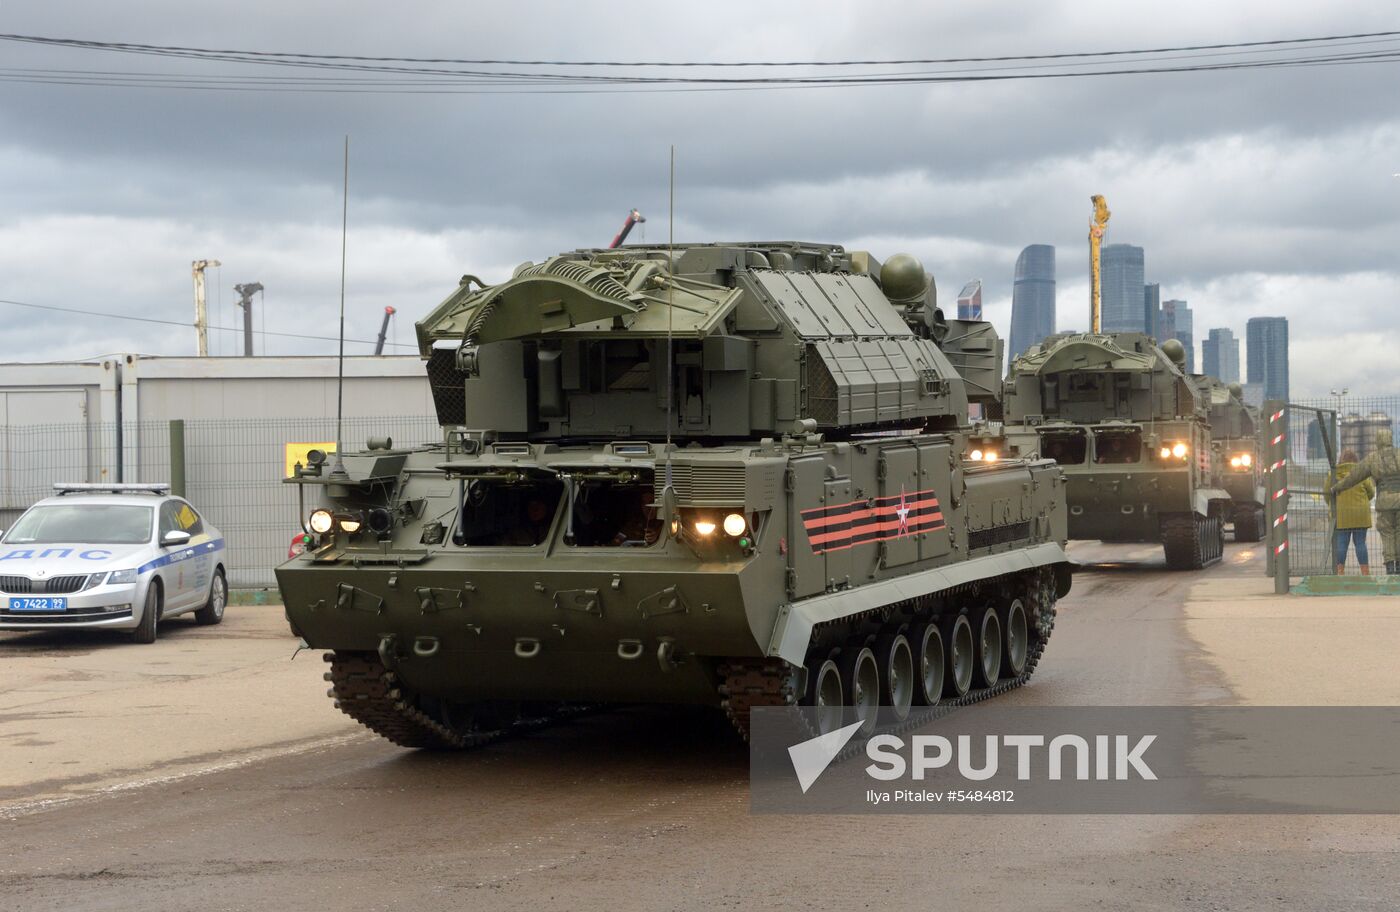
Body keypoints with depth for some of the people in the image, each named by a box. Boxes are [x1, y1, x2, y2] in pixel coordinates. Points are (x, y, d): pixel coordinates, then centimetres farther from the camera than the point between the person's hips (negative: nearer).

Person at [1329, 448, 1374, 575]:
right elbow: (1370, 493, 4)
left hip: (1341, 515, 0)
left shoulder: (1334, 473, -1)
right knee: (1360, 542, 3)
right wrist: (1372, 485, 26)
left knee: (1341, 544, 0)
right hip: (1360, 515, 0)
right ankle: (1365, 573, 0)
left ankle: (1340, 572, -4)